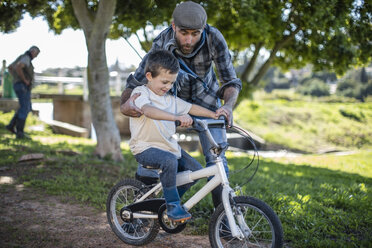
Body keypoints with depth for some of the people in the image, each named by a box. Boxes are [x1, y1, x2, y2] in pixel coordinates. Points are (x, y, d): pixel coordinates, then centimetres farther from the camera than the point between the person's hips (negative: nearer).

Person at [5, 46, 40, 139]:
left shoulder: (21, 58, 19)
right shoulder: (26, 58, -13)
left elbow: (9, 67, 32)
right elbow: (18, 67, -33)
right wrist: (24, 80, -20)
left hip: (20, 87, 10)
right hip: (23, 87, -10)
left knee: (26, 108, 18)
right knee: (24, 110, -6)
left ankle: (11, 125, 13)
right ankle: (20, 132, -7)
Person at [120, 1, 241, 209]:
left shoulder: (213, 38, -30)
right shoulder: (161, 45, -31)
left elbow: (231, 81, -25)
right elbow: (135, 83, -24)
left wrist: (228, 105, -47)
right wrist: (125, 104, -48)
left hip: (205, 99, 0)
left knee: (217, 157, -9)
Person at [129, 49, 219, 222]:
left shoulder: (170, 99, 12)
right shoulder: (140, 93, -11)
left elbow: (191, 108, 16)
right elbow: (149, 110, -32)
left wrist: (214, 114, 0)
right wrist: (177, 117, -46)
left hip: (168, 145, 8)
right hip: (145, 148, -7)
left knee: (196, 169, -4)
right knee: (169, 161, -35)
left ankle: (172, 199, 17)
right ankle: (173, 205, -19)